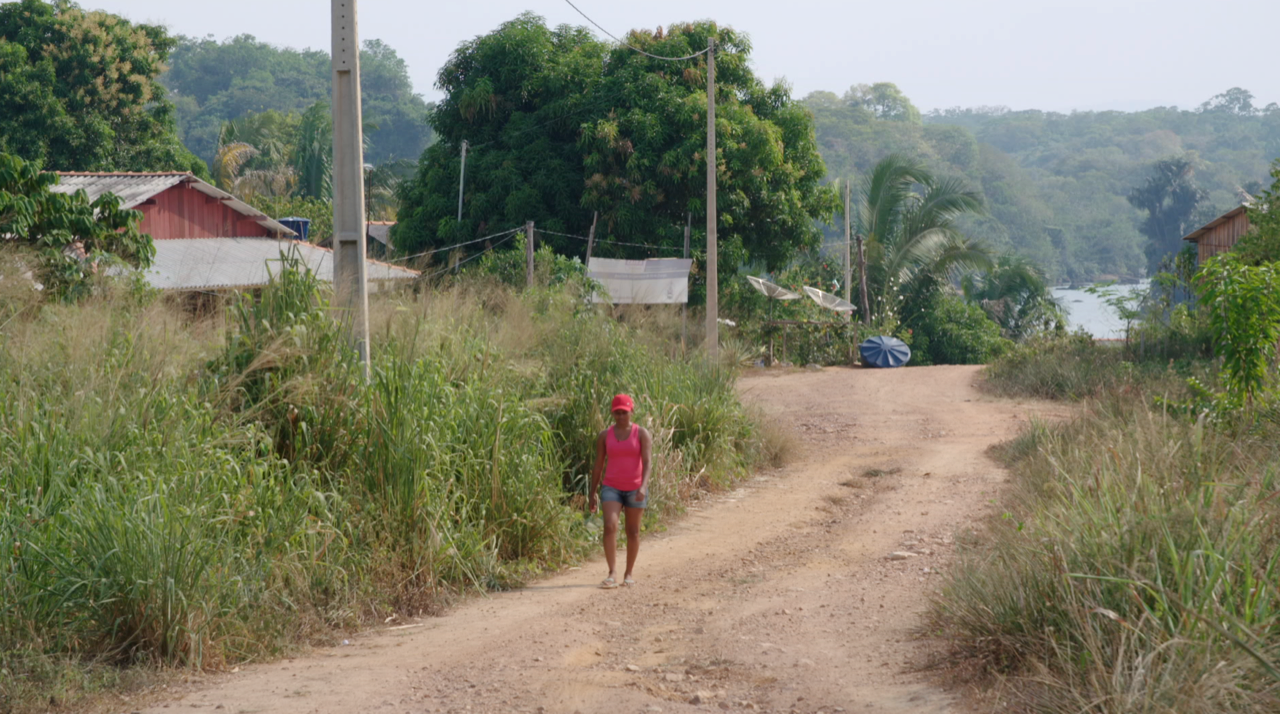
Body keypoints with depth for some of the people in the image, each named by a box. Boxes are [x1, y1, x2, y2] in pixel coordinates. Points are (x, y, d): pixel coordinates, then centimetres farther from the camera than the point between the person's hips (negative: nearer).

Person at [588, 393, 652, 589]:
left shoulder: (642, 434, -4)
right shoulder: (604, 436, 3)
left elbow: (646, 462, -12)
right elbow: (598, 465, 7)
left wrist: (643, 486, -28)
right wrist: (592, 495, 6)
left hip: (635, 489, -1)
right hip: (611, 488, 1)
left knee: (633, 531, 7)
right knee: (610, 526, -17)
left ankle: (629, 573, 21)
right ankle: (612, 574, -21)